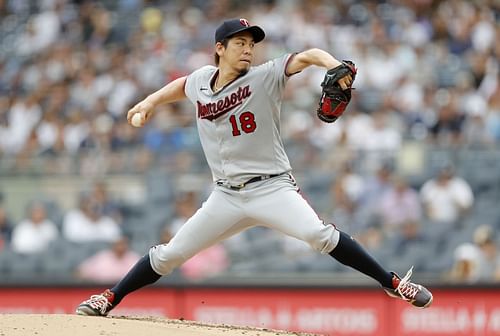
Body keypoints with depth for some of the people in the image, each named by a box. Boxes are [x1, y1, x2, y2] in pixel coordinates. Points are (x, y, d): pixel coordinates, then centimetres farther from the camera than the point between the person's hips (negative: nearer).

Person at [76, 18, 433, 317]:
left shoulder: (264, 78, -7)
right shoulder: (201, 80, 7)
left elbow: (307, 56, -21)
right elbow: (182, 85, 32)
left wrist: (333, 65, -40)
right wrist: (152, 101, 18)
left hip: (271, 188, -4)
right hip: (226, 196, 4)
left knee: (318, 234, -28)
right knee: (170, 254, 5)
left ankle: (392, 283, -24)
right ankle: (110, 299, 21)